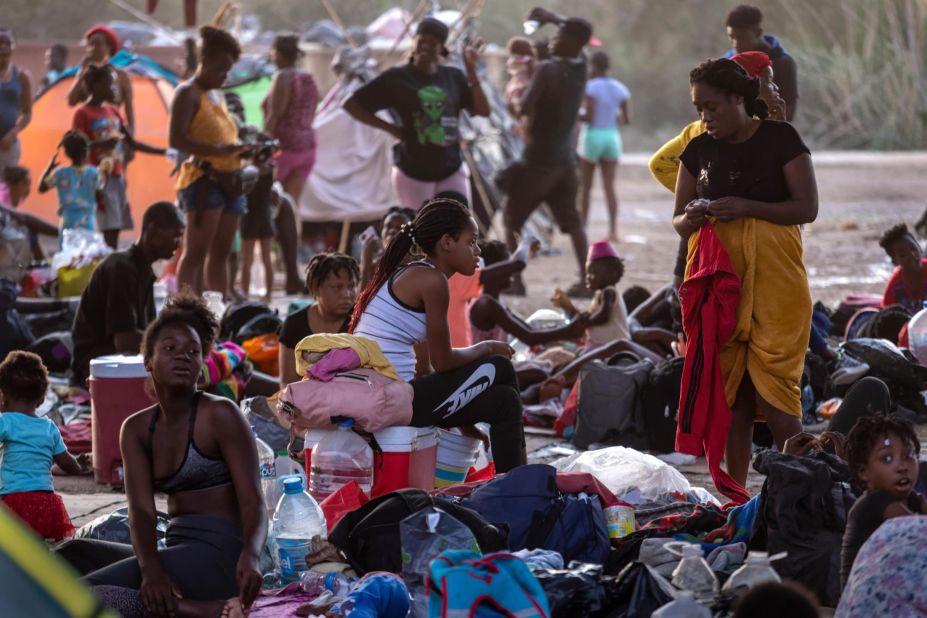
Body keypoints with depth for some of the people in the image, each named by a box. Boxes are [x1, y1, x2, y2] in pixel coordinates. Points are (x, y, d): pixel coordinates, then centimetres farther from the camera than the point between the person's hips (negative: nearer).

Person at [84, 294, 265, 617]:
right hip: (178, 548, 8)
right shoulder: (136, 429, 10)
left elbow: (253, 503, -14)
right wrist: (151, 569, -25)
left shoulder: (221, 415, -7)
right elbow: (141, 510, -3)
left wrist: (250, 555, -37)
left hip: (219, 554, -8)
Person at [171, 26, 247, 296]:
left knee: (220, 253, 10)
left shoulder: (217, 95, 22)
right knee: (195, 253, -13)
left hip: (228, 180, 9)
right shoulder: (188, 93, -5)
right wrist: (218, 149, -26)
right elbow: (177, 139, -17)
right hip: (203, 180, -9)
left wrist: (242, 149, 11)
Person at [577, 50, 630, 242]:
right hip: (612, 137, 4)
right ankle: (613, 230, -8)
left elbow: (589, 117, -17)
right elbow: (626, 120, 4)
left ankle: (582, 227, 7)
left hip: (592, 137, -4)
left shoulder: (591, 87, -11)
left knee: (585, 186, 6)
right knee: (609, 186, 2)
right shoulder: (620, 89, 5)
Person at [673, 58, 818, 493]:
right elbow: (677, 220, 15)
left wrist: (746, 207, -17)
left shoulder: (780, 139, -1)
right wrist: (690, 219, -9)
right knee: (730, 391, 3)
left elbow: (808, 208, -6)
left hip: (773, 278, -4)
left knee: (773, 389, -9)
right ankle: (733, 496, 7)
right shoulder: (699, 150, 11)